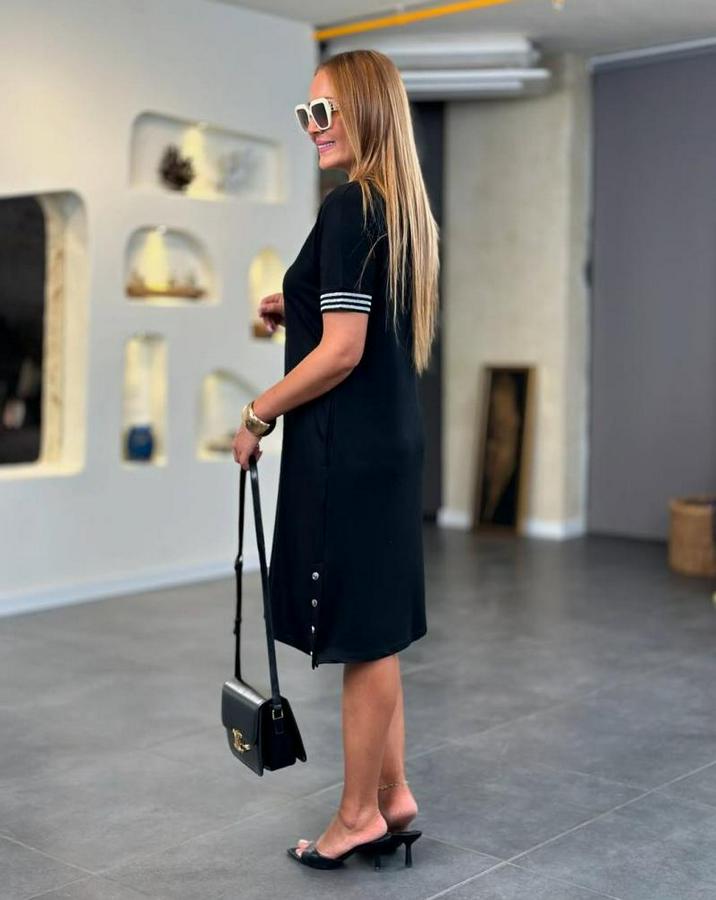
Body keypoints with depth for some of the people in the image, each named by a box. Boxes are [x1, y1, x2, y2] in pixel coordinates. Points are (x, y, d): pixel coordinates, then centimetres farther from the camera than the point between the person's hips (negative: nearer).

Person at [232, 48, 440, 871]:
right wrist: (296, 312, 12)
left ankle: (359, 814, 15)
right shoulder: (405, 209, 13)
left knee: (360, 637, 1)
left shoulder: (349, 208, -15)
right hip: (391, 441, 10)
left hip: (346, 452, -10)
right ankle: (392, 796, 26)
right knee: (373, 633, 16)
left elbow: (341, 352, -20)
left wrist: (257, 414, -9)